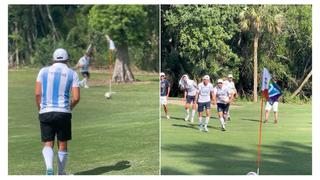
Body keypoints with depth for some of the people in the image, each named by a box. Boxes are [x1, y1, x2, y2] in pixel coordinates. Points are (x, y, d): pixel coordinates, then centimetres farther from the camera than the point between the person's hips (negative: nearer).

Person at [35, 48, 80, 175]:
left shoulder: (44, 71, 6)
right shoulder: (72, 74, 3)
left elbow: (38, 93, -2)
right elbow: (76, 98, -4)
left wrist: (40, 109, 11)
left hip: (45, 112, 1)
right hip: (63, 112, -1)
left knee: (48, 144, 6)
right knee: (62, 145, 13)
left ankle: (49, 168, -18)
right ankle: (61, 173, 20)